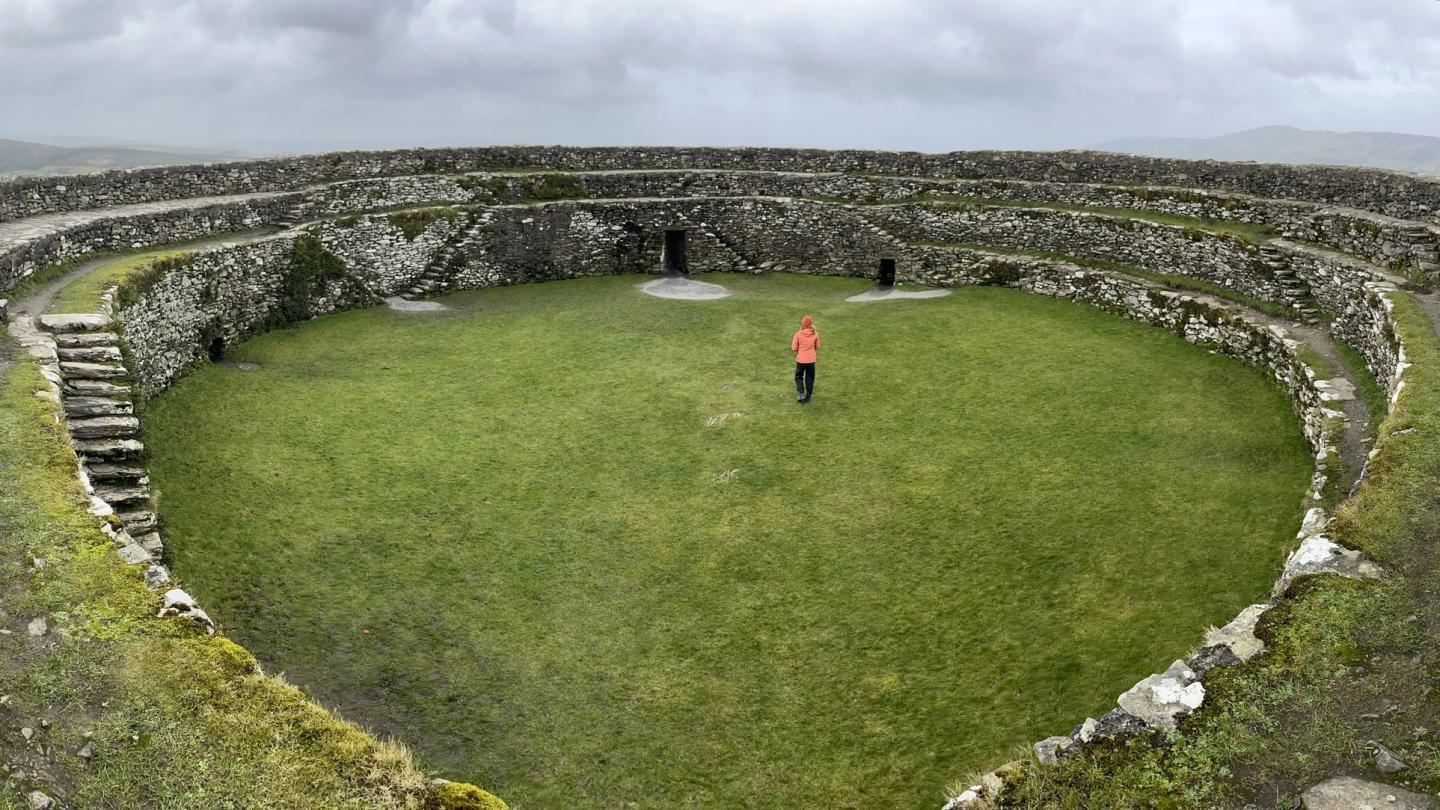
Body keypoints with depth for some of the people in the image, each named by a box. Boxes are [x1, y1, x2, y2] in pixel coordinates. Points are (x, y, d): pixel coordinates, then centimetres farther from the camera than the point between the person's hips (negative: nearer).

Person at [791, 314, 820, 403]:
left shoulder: (798, 334, -10)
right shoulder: (815, 334, -6)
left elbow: (794, 348, -8)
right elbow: (817, 347, 4)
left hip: (800, 360, -1)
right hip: (811, 360, 1)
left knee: (798, 377, 16)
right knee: (810, 378, 15)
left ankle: (801, 393, -2)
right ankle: (808, 396, 21)